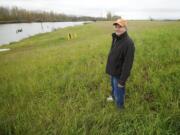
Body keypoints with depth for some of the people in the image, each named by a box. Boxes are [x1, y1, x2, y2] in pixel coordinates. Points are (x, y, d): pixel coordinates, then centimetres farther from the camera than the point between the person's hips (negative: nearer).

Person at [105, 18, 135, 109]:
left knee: (119, 93, 9)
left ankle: (120, 107, 34)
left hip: (119, 73, -8)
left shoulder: (128, 43, -27)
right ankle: (113, 97, 59)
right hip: (113, 71, 9)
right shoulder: (115, 38, 0)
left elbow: (127, 64, -27)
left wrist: (122, 80, -23)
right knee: (113, 86, 31)